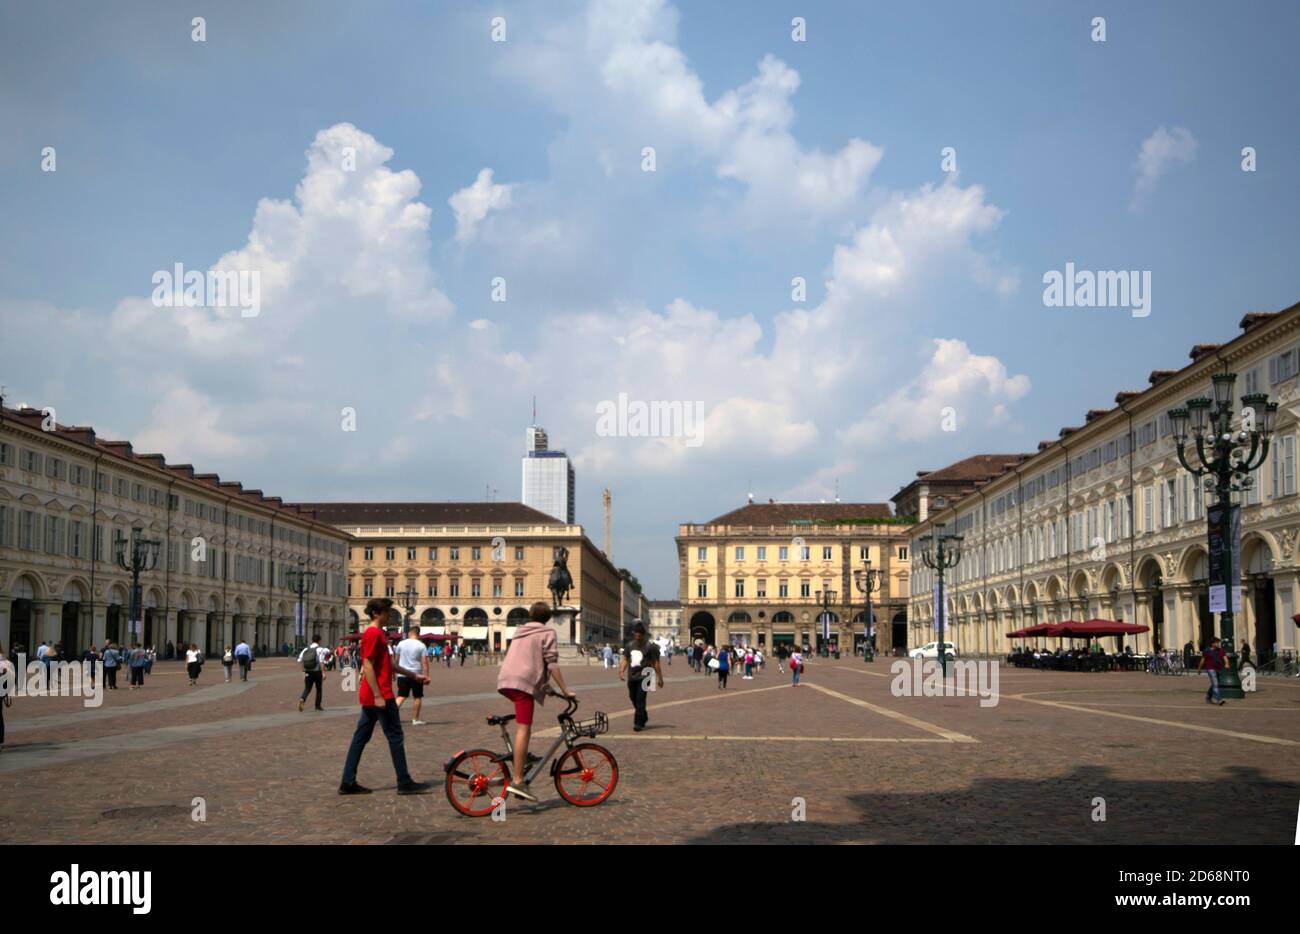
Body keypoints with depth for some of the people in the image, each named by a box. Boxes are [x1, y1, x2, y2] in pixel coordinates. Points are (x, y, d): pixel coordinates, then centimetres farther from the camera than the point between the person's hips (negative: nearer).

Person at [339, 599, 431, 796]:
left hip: (369, 697, 10)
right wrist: (378, 696, -23)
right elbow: (367, 666, -20)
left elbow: (388, 663, 25)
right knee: (395, 738, -3)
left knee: (361, 737, 9)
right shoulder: (373, 633, -14)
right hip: (380, 696, -10)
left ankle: (348, 783, 11)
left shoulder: (378, 633, 17)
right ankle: (404, 783, 1)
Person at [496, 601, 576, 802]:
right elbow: (552, 664, -3)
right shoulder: (547, 633, 7)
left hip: (505, 681, 7)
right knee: (524, 729, -11)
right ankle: (517, 781, -18)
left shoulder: (520, 632, 29)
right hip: (524, 682, -7)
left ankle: (522, 762, 19)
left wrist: (545, 685, 42)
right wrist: (565, 690, -1)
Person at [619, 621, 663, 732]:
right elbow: (625, 659, 13)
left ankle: (638, 723, -9)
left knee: (640, 699, -11)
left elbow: (656, 663, -3)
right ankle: (644, 718, 35)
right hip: (632, 677, 6)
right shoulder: (629, 645, 11)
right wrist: (622, 671, -4)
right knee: (633, 698, 14)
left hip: (644, 677, -6)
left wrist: (660, 679, -2)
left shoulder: (650, 646, -4)